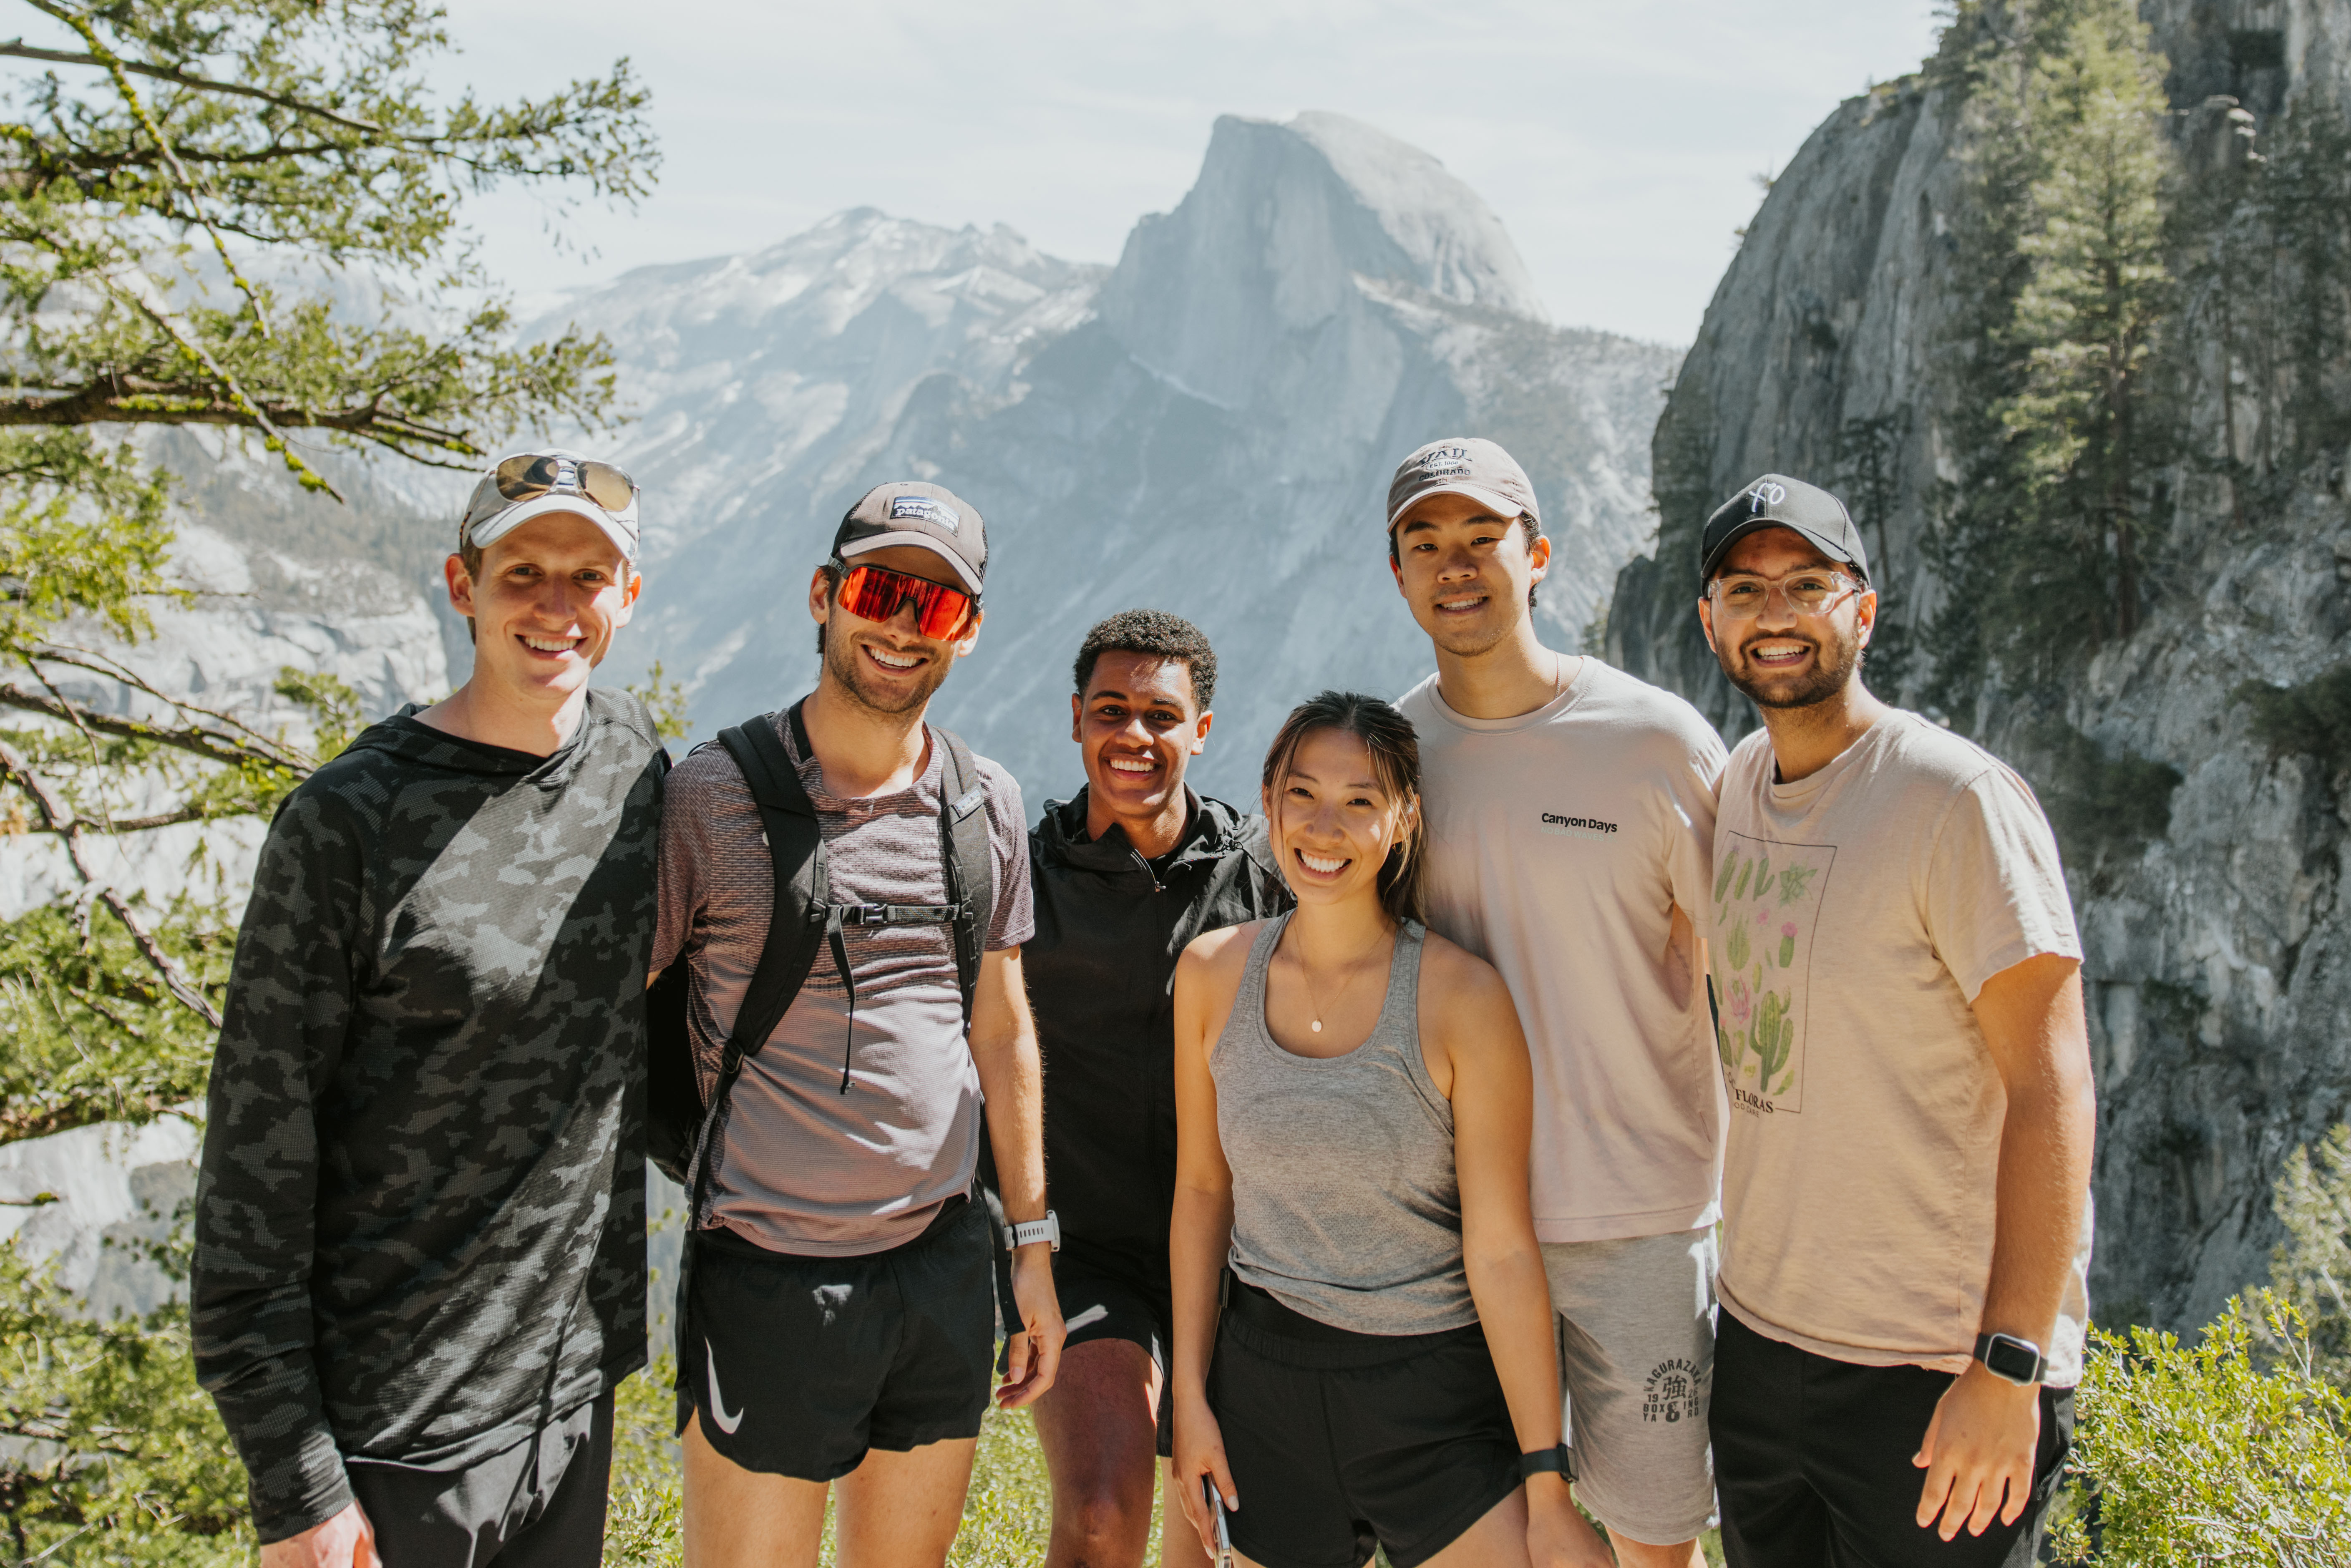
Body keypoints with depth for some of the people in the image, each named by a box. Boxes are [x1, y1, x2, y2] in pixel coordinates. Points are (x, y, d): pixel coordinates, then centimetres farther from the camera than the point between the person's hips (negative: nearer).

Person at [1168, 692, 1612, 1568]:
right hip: (1265, 1384, 3)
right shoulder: (1213, 975, -3)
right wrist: (1190, 1395, 6)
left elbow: (1502, 1250, -12)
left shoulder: (1461, 997, -14)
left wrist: (1547, 1491, -10)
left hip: (1436, 1393, -2)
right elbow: (1202, 1187, 6)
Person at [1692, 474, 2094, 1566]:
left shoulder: (1958, 798, -16)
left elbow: (2052, 1092, -18)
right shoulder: (1739, 783, 5)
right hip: (1757, 1333, 7)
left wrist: (2008, 1367, -21)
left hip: (1934, 1373, -6)